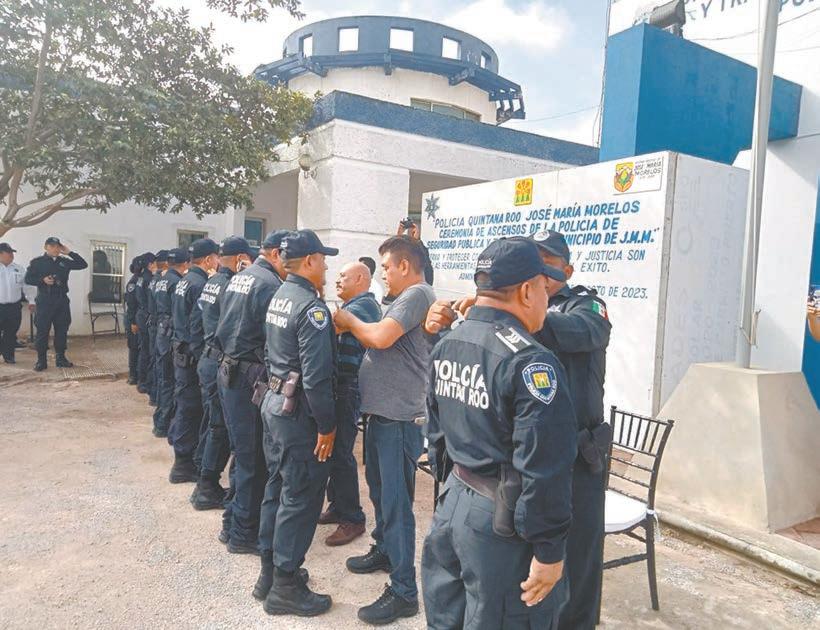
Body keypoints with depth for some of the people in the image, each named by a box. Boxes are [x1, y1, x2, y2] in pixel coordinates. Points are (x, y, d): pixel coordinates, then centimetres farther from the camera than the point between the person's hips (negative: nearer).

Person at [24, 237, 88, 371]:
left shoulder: (64, 261, 10)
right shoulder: (37, 262, 3)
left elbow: (83, 264, 5)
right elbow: (28, 279, 0)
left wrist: (69, 252, -1)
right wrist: (42, 280, -17)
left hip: (62, 300, 3)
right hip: (44, 301, -3)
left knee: (62, 330, 7)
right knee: (42, 331, -2)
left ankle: (61, 358, 16)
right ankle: (41, 360, 5)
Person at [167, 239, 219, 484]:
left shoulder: (183, 281, 12)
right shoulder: (200, 285, -18)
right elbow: (198, 328, -22)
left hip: (181, 351, 9)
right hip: (193, 355, -9)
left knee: (185, 402, 21)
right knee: (191, 407, -1)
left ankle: (177, 439, 37)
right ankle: (184, 465, 9)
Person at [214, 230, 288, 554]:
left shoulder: (238, 278, 14)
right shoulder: (269, 284, -16)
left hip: (228, 372, 10)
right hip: (251, 378, -10)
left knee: (243, 453, 19)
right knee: (255, 458, 2)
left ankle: (232, 522, 30)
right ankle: (244, 534, 14)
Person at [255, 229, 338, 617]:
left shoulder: (278, 297, 9)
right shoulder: (311, 307, -20)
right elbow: (316, 376, -25)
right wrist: (327, 426, -17)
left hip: (274, 403, 10)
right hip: (298, 413, -10)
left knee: (277, 489, 18)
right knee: (300, 498, 2)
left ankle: (269, 573, 31)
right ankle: (285, 586, 14)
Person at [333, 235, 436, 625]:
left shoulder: (417, 294, -14)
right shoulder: (405, 298, 17)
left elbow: (382, 337, -26)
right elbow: (380, 342, 17)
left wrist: (349, 321, -9)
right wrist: (352, 329, 2)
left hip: (400, 418, -10)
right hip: (382, 412, 10)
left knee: (396, 501, -3)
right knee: (380, 489, 23)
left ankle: (403, 592, 7)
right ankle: (384, 550, 43)